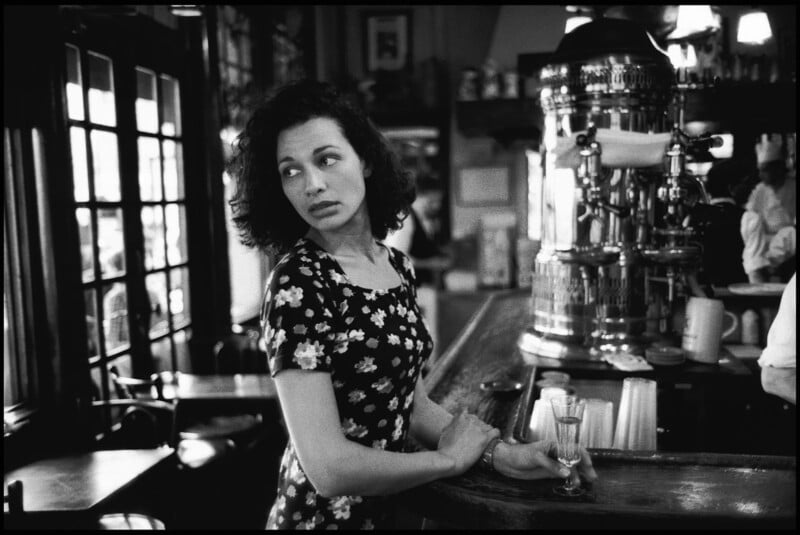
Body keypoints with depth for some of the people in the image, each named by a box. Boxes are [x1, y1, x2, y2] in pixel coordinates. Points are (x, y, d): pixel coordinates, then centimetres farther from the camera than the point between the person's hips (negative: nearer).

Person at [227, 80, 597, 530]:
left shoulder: (398, 266, -1)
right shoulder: (296, 286, -22)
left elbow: (409, 403, 7)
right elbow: (328, 467, -26)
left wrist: (501, 453, -5)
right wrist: (450, 458, -14)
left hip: (393, 505, 6)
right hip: (327, 513, -6)